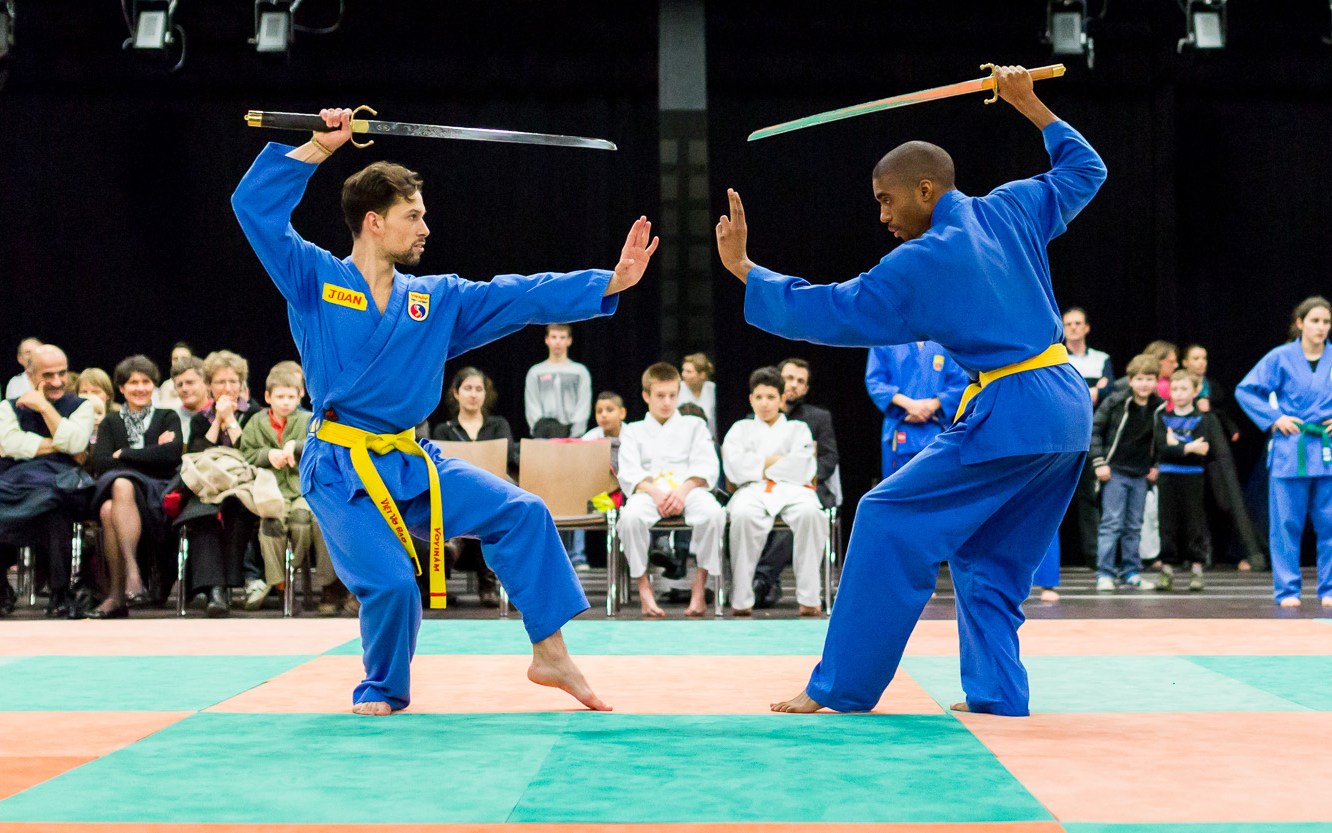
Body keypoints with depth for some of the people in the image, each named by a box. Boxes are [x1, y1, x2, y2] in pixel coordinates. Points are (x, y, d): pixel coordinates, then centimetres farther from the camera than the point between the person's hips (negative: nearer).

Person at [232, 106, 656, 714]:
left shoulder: (437, 300, 11)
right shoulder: (314, 281, -1)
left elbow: (522, 297, 6)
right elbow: (255, 205, -8)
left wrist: (611, 282, -1)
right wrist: (319, 147, -13)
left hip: (411, 463, 5)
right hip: (342, 474, -5)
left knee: (522, 514, -7)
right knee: (390, 583, -19)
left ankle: (550, 653, 2)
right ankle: (384, 690, 12)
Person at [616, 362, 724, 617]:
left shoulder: (694, 426, 23)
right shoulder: (633, 431, 23)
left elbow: (707, 468, 7)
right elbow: (629, 474, 5)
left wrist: (683, 491, -15)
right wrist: (655, 492, -18)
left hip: (688, 489, 0)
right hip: (649, 491, 0)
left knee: (713, 511, -37)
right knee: (631, 515, -38)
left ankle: (700, 585, -24)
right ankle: (644, 587, -24)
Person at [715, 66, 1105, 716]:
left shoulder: (921, 263, -11)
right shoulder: (1008, 211, 9)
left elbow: (825, 311, -6)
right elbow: (1084, 169, 25)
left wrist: (741, 267, 0)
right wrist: (1030, 106, 30)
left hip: (1011, 416, -9)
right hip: (1070, 412, 9)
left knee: (890, 522, -4)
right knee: (988, 562, 17)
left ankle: (841, 687, -3)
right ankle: (996, 696, 13)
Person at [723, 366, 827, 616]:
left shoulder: (797, 428, 22)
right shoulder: (741, 429, 25)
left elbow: (799, 467, 1)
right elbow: (734, 466, 4)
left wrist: (760, 468, 2)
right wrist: (774, 460, 0)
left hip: (791, 489, 0)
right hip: (752, 491, 0)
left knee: (810, 513, -38)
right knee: (743, 516, -39)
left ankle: (808, 597, -35)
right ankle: (741, 598, -34)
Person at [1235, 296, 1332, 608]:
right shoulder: (1280, 358, -1)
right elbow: (1245, 390, 3)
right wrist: (1274, 418, -5)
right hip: (1290, 451, -2)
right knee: (1287, 524, 0)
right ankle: (1287, 590, 8)